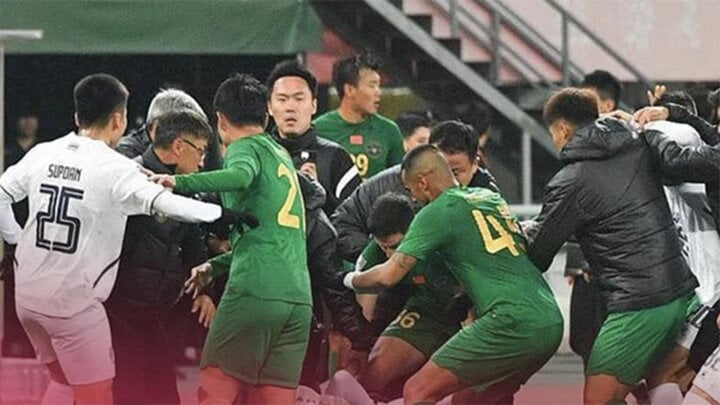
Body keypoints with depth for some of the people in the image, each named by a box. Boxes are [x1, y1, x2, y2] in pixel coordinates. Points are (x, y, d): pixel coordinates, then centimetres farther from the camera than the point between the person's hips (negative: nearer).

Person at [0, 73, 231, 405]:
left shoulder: (42, 154, 4)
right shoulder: (114, 168, -14)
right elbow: (167, 205, -26)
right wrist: (224, 213, -20)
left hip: (28, 294, 7)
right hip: (74, 302, -7)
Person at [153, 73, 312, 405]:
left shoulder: (246, 147, 3)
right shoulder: (281, 155, 26)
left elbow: (241, 176, -22)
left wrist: (179, 182, -22)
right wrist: (216, 266, 35)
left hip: (254, 293, -7)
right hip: (299, 299, 7)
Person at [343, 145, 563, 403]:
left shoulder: (437, 213, 0)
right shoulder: (491, 198, 22)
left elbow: (388, 275, -4)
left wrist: (351, 280, 17)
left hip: (512, 322, -8)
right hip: (551, 323, 8)